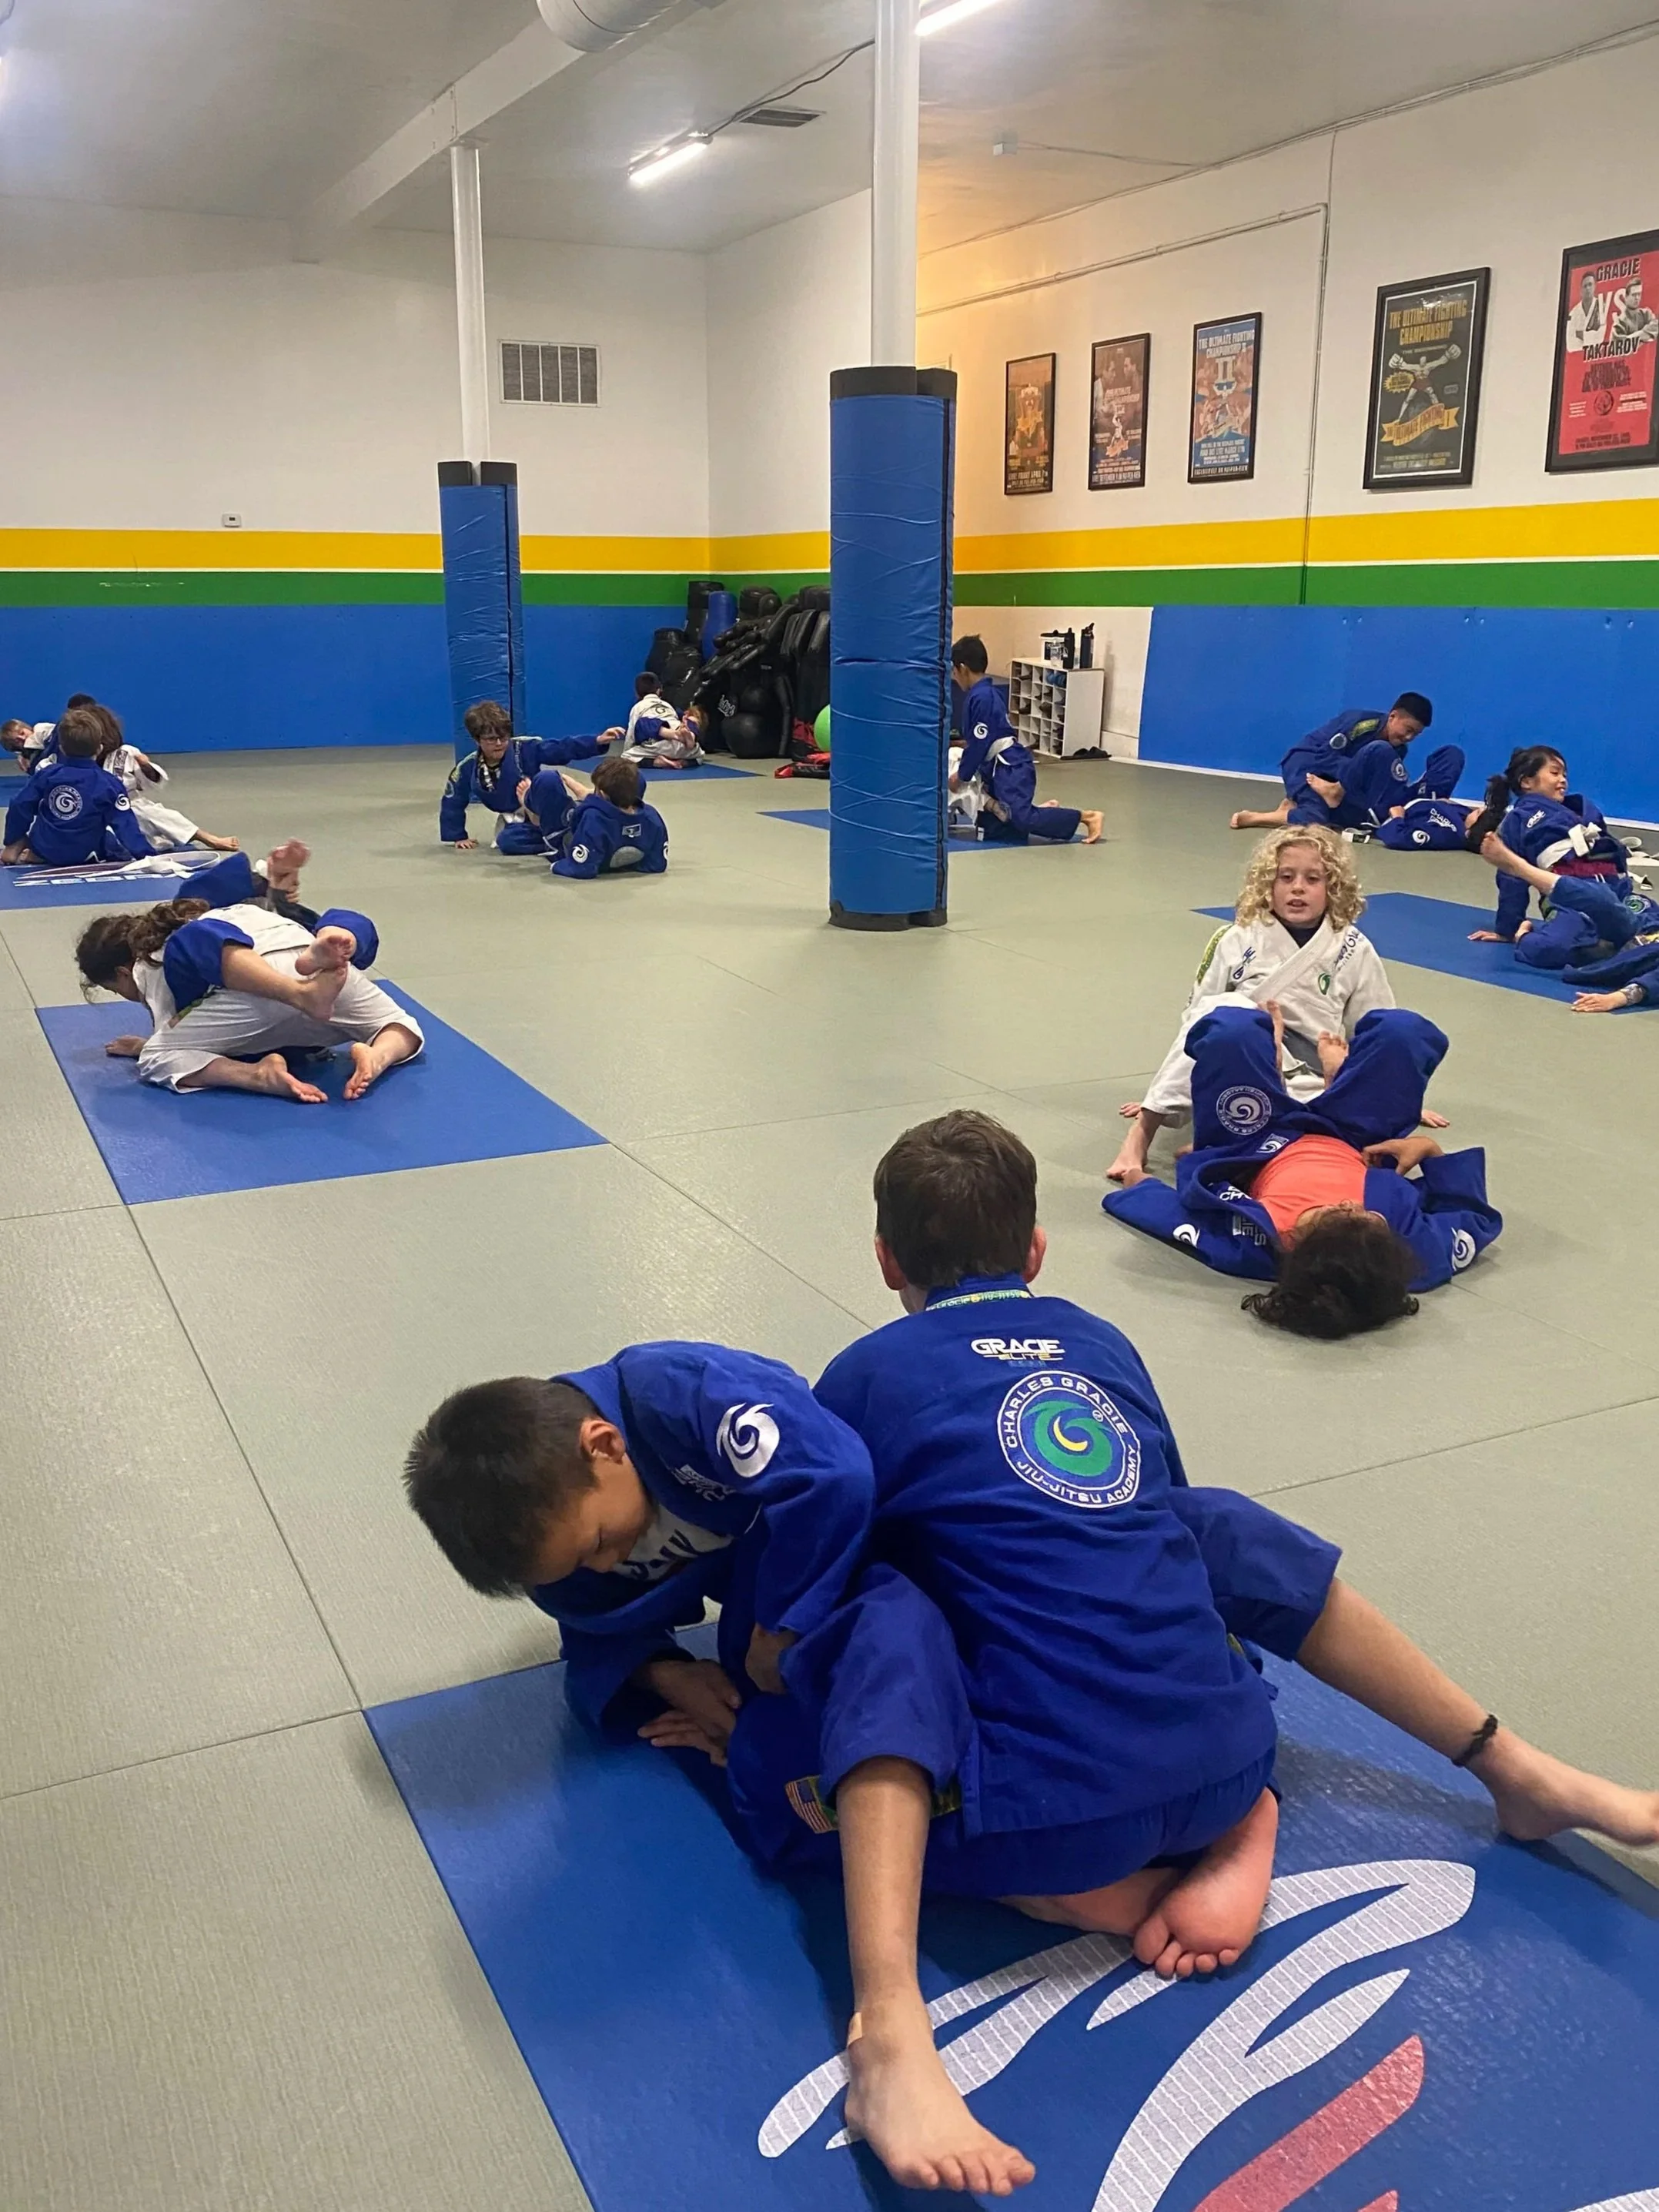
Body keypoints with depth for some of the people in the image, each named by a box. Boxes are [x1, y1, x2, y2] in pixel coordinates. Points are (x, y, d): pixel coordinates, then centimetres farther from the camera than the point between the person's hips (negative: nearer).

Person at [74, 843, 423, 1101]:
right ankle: (375, 1059, -14)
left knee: (155, 1061, 6)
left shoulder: (146, 970, 24)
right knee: (404, 1031, 26)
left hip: (256, 989, -5)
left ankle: (260, 1074, -20)